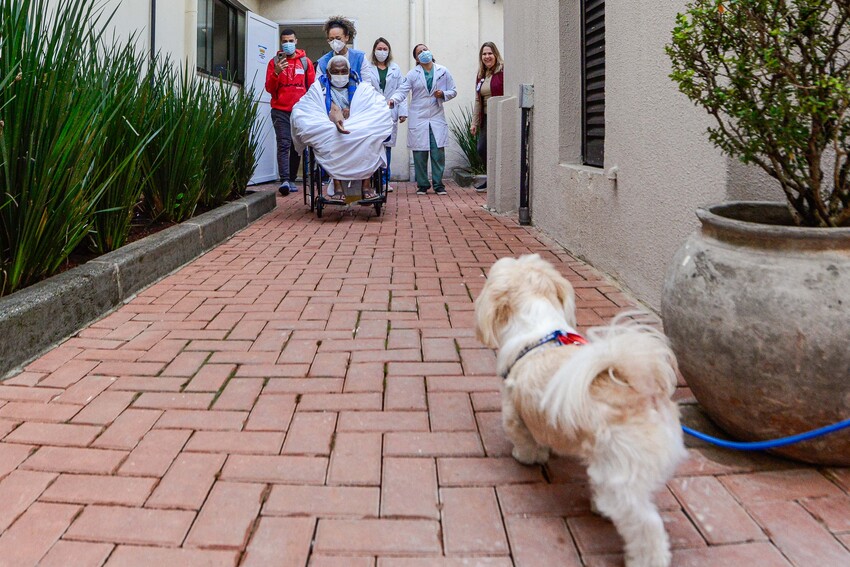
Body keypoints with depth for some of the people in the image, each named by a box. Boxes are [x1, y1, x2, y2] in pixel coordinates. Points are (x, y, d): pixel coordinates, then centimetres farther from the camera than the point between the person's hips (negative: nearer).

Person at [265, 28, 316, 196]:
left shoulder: (305, 61, 8)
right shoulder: (275, 62, 5)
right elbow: (269, 88, 1)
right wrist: (276, 73, -16)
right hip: (280, 111, -2)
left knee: (297, 146, 5)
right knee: (284, 145, -11)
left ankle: (291, 179, 13)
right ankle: (284, 180, -18)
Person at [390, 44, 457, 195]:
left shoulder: (443, 71, 8)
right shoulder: (413, 74, 4)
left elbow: (453, 91, 14)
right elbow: (402, 91, -5)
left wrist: (443, 94, -7)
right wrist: (393, 100, -25)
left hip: (437, 117, 1)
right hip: (418, 119, 0)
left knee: (438, 153, -4)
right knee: (420, 154, 0)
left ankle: (438, 184, 6)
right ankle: (422, 185, 11)